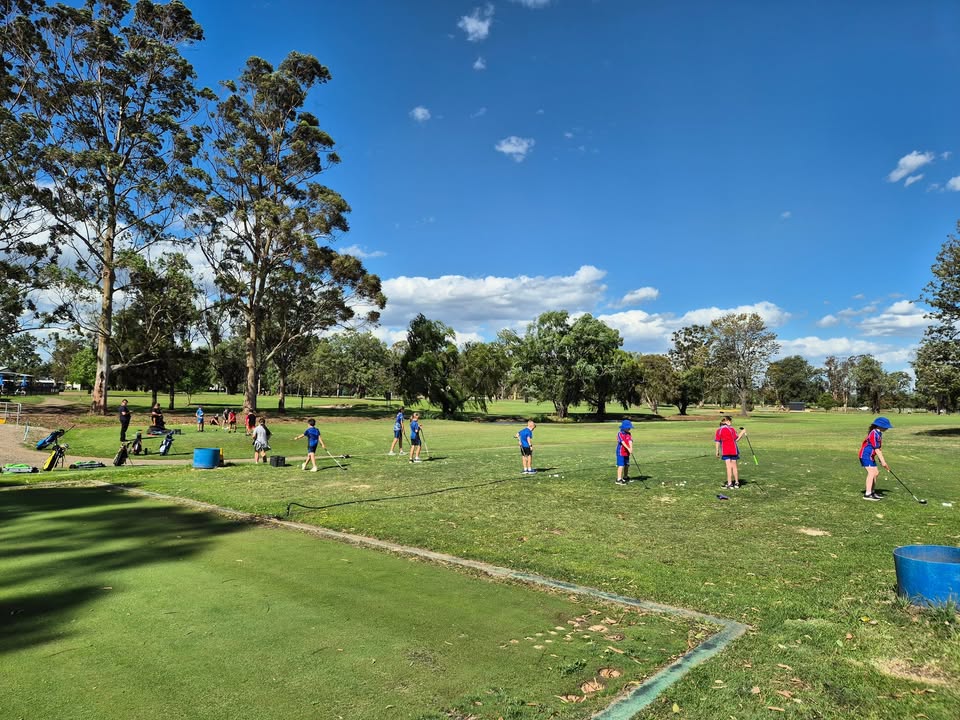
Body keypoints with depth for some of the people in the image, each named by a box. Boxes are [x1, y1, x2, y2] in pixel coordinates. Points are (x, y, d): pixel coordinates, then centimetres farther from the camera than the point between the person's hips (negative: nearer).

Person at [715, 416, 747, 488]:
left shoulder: (719, 430, 1)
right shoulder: (731, 429, -4)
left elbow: (717, 442, -1)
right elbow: (736, 439, -3)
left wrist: (717, 451, 5)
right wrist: (742, 433, 8)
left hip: (725, 451, 1)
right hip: (733, 450, 0)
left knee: (728, 467, 2)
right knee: (734, 466, 10)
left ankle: (729, 483, -3)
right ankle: (736, 482, 18)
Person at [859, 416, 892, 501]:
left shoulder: (879, 433, 11)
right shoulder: (874, 434, -21)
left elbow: (879, 449, 12)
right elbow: (876, 449, -21)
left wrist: (882, 461, 9)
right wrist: (883, 461, -19)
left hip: (871, 456, 11)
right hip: (866, 455, -11)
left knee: (876, 472, 14)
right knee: (871, 472, -17)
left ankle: (872, 492, 24)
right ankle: (867, 494, -19)